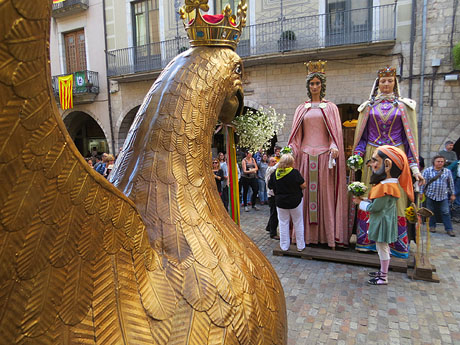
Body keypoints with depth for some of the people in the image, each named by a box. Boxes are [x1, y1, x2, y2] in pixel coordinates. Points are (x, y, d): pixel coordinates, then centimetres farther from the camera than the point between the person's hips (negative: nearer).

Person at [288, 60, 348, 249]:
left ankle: (327, 233, 4)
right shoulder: (301, 109, 15)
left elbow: (335, 132, 2)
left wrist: (334, 147, -17)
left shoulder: (330, 107, 10)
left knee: (325, 193, -2)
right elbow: (296, 134, 11)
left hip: (324, 155, -2)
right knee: (306, 193, 1)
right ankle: (306, 233, 7)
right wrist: (291, 149, -3)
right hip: (305, 156, 2)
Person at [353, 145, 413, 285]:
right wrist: (363, 200, 1)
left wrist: (360, 202, -9)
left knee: (382, 248, 3)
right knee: (382, 247, 21)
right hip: (381, 221, 10)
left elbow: (375, 207, -24)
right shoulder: (389, 182, 6)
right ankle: (383, 271, 36)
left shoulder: (385, 187, -27)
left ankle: (383, 278, 18)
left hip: (383, 222, -10)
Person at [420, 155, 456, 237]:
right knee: (431, 212, 9)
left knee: (445, 212, -1)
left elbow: (451, 183, 12)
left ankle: (449, 229, 5)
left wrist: (452, 194, 13)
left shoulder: (447, 171, 5)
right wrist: (421, 193, -1)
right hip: (431, 195, -1)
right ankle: (432, 226, 23)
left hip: (443, 196, 1)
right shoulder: (427, 171, -1)